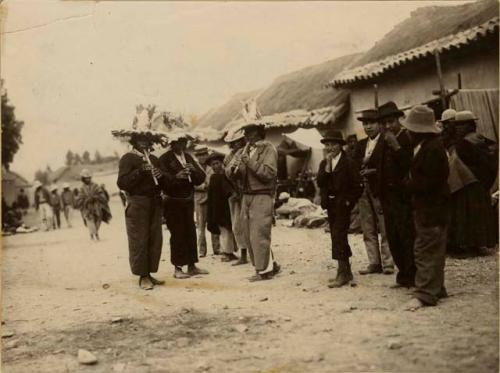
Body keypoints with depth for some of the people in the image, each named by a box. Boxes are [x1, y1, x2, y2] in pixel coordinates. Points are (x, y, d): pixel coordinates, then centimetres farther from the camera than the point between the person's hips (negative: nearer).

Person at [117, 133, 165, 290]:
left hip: (155, 202, 6)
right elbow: (122, 183, -12)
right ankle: (143, 276, 1)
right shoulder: (127, 159, -2)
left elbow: (164, 183, 20)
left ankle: (149, 273, 14)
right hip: (137, 202, -6)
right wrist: (140, 172, -20)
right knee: (139, 241, -5)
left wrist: (160, 176, -3)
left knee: (155, 240, 5)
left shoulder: (153, 159, 18)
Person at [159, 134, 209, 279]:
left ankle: (192, 266, 13)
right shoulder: (165, 159, -5)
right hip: (173, 202, -6)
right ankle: (177, 268, 1)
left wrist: (194, 170, -11)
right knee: (177, 234, -6)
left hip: (188, 201, 6)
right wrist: (176, 176, -34)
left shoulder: (188, 158, 14)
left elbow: (201, 178, 9)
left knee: (190, 233, 5)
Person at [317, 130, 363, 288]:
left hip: (342, 204, -7)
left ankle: (342, 273, -10)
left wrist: (349, 202, -12)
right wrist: (327, 166, -12)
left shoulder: (349, 163, -7)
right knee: (337, 238, 10)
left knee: (338, 237, -13)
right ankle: (346, 272, 19)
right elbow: (320, 182, -4)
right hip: (330, 204, 7)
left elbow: (357, 186, -8)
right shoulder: (324, 163, 11)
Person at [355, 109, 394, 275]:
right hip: (363, 190, 7)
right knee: (368, 231, 8)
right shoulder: (361, 144, 17)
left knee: (385, 229, -3)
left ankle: (387, 263, 3)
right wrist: (362, 171, -8)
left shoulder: (387, 142, -4)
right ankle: (374, 263, 14)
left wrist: (371, 171, -13)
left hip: (380, 190, -7)